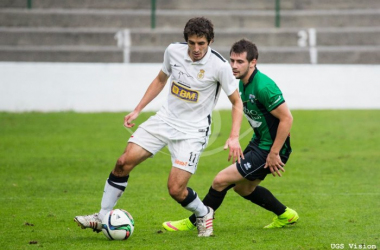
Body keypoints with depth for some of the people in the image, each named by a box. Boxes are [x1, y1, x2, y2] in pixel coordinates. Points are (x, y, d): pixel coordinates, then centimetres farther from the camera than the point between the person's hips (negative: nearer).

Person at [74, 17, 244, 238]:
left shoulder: (219, 66, -17)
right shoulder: (174, 51, -5)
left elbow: (237, 102, -5)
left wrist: (234, 137, -16)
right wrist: (137, 110, 12)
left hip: (193, 131, -4)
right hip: (166, 119, 4)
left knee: (176, 189, -13)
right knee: (124, 162, -9)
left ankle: (204, 215, 19)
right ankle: (102, 218, 4)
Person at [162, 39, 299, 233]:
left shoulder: (263, 87, -26)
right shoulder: (243, 83, 3)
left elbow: (287, 118, -26)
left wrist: (274, 153, -23)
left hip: (270, 150, -10)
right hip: (258, 143, 10)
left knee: (221, 180, -9)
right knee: (243, 188, 24)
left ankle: (192, 223, 9)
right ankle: (286, 216, 39)